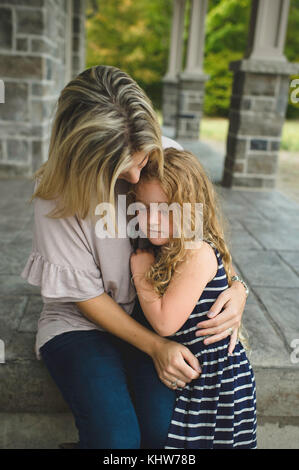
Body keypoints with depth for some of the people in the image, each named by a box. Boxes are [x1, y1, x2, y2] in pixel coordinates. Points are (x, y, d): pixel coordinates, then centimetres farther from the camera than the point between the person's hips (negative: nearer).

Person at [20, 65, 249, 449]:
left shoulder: (168, 156, -10)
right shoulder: (57, 195, -19)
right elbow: (85, 294, -13)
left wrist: (235, 285, -14)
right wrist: (154, 346, -17)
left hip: (154, 312, 3)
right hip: (80, 321, -2)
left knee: (164, 426, -19)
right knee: (114, 435, -22)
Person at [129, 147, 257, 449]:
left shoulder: (198, 254, -25)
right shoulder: (166, 250, 3)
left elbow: (165, 322, -26)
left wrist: (141, 272, -17)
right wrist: (144, 268, -3)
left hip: (216, 378, -8)